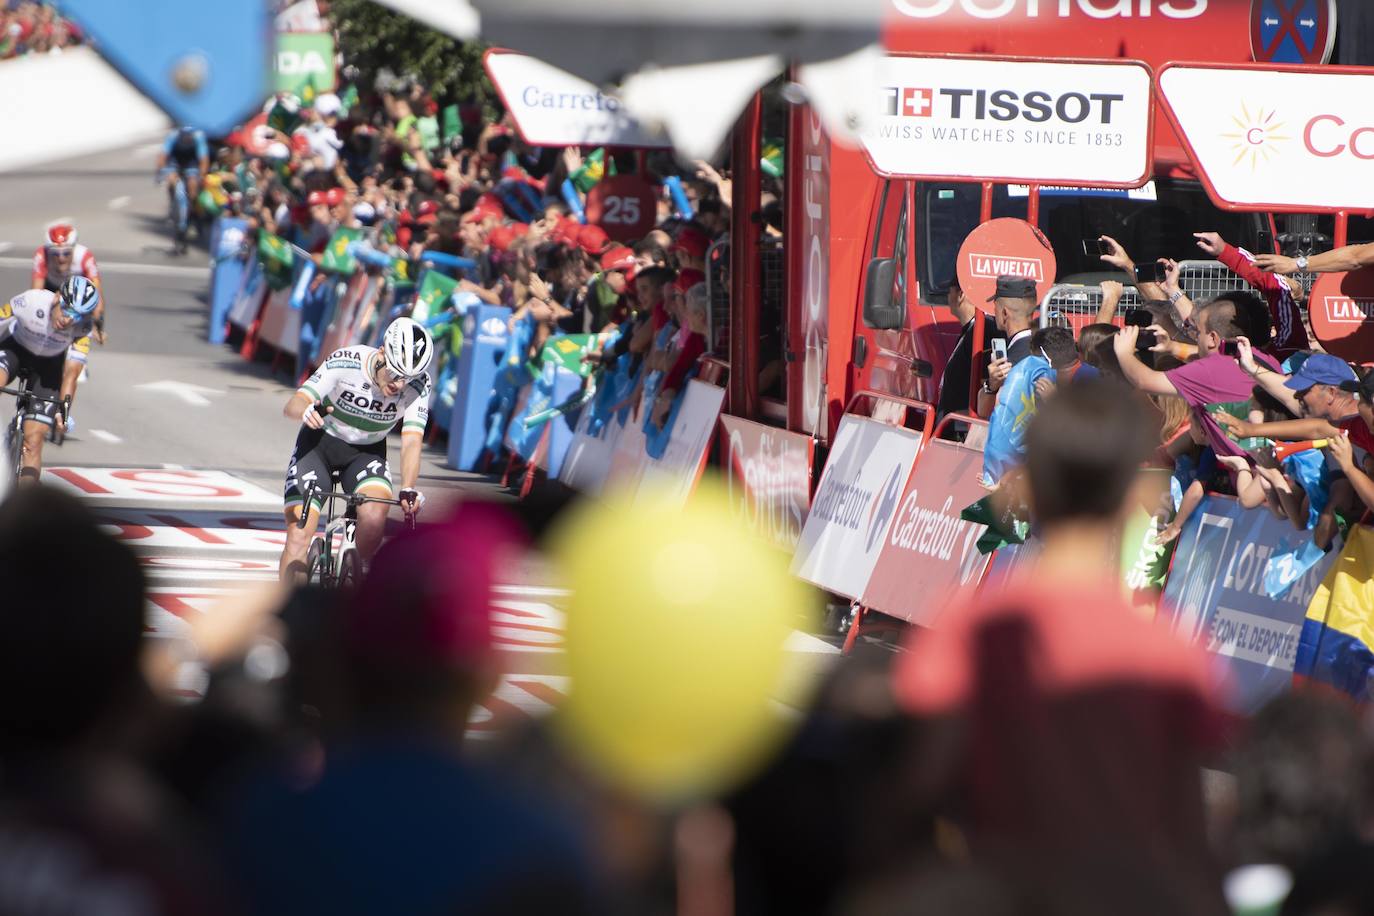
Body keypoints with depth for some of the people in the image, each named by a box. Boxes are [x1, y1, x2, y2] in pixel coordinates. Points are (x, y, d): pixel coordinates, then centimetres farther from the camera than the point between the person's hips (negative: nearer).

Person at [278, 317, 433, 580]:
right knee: (298, 536, -15)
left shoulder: (418, 385, -22)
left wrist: (408, 490, -44)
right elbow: (292, 405, -31)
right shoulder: (345, 363, -28)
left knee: (374, 514, -30)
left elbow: (411, 441, -26)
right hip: (319, 443, -1)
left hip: (366, 452, 1)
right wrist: (307, 411, -56)